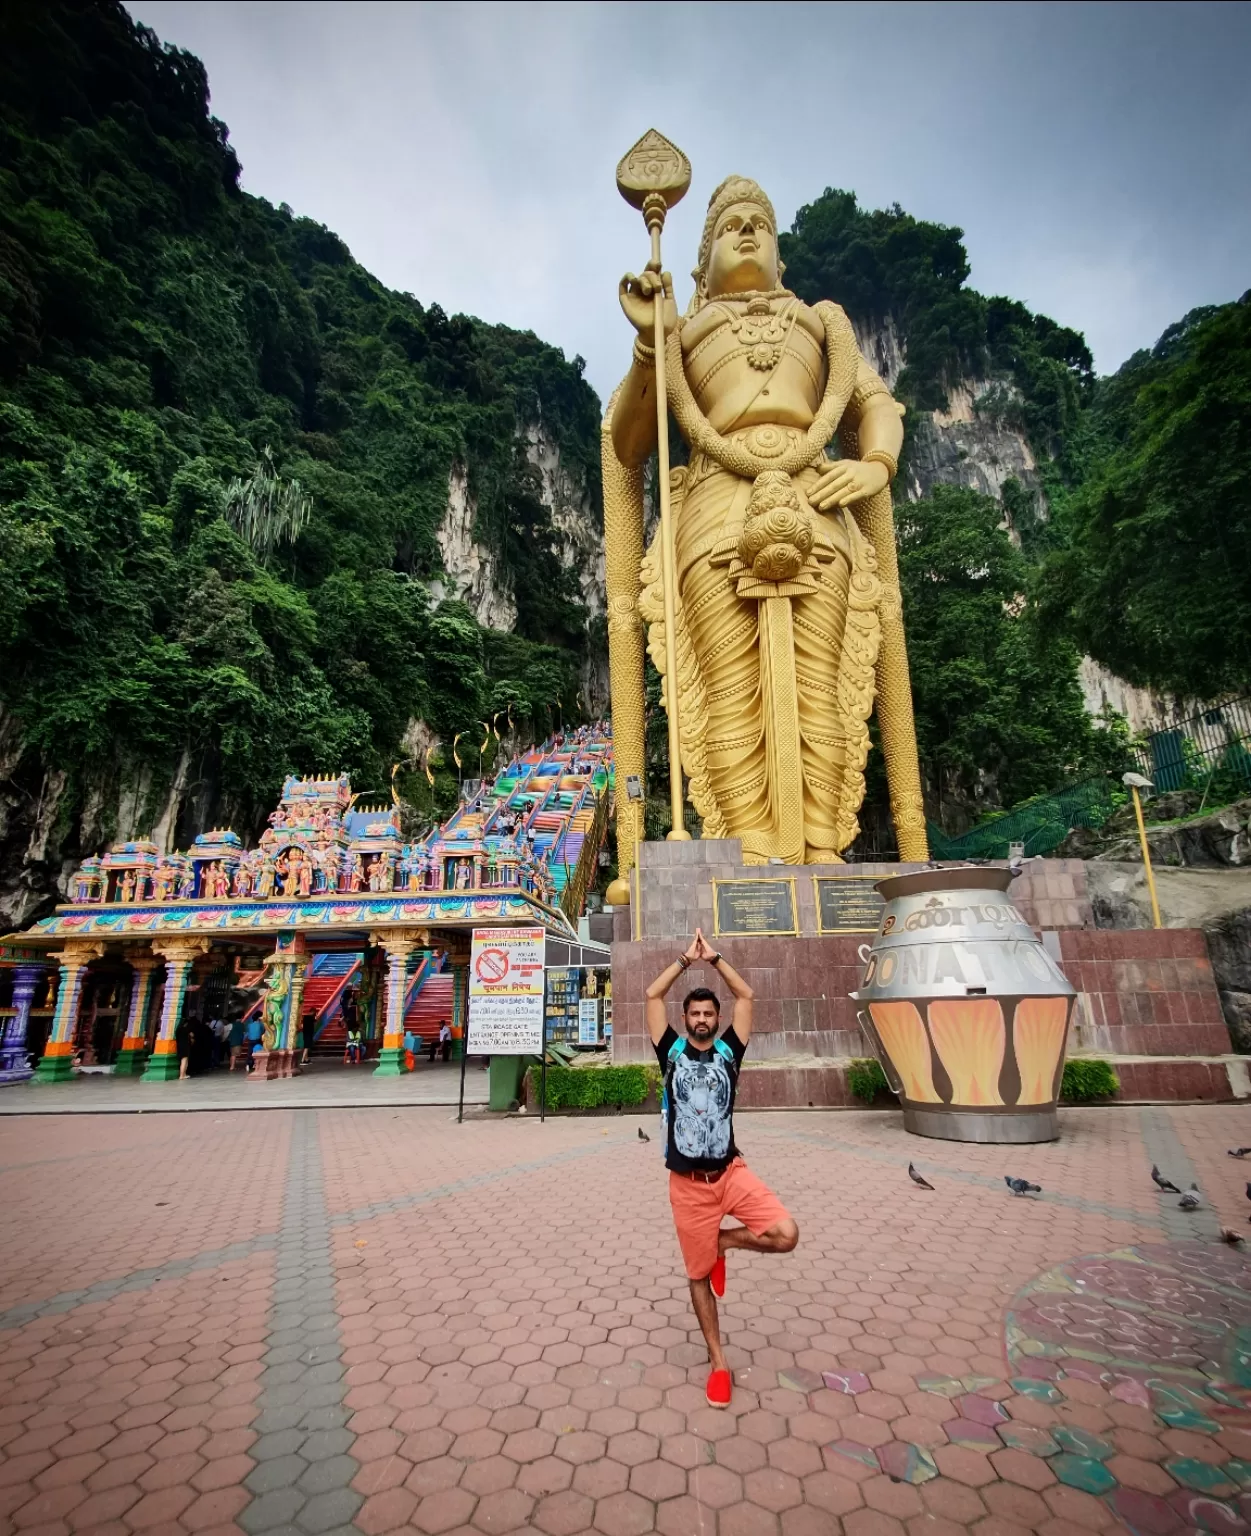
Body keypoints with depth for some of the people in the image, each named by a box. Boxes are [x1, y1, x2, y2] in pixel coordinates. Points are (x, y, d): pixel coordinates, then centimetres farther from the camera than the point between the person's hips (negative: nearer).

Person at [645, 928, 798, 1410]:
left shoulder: (729, 1050, 3)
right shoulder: (672, 1051, 1)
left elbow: (746, 996, 0)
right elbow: (653, 996, -5)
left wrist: (715, 958, -1)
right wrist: (685, 959, -4)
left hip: (731, 1171, 1)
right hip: (688, 1183, -1)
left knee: (785, 1234, -16)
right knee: (699, 1274, 9)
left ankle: (724, 1241, 12)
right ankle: (718, 1361, 31)